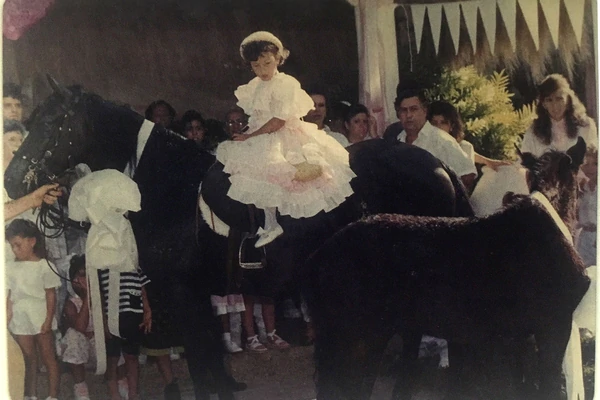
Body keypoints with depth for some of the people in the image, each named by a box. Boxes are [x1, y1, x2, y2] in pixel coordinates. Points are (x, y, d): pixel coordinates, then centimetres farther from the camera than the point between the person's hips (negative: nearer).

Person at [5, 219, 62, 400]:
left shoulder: (44, 265, -7)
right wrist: (6, 317, -1)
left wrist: (48, 320, -12)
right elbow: (8, 296, 7)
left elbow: (51, 294, -7)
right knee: (29, 360, 14)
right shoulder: (10, 268, 5)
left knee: (48, 358, 5)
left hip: (40, 319, -4)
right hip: (20, 320, 4)